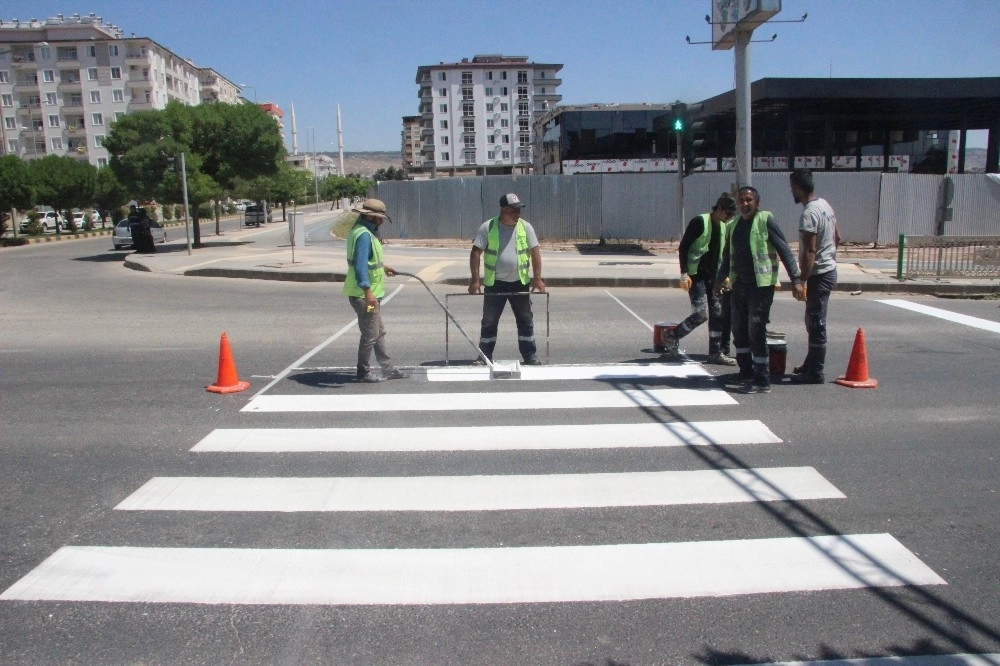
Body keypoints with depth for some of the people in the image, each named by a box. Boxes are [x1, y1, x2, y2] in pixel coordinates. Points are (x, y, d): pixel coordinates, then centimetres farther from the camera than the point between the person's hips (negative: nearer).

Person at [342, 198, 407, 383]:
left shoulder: (366, 232, 12)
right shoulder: (364, 235, -21)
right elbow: (360, 266, -30)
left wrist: (381, 267, 38)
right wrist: (367, 291, -36)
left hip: (370, 294, 11)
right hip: (364, 294, -11)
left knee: (379, 332, 17)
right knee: (370, 335, 0)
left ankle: (388, 369, 27)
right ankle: (364, 373, 11)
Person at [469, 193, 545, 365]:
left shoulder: (526, 227, 0)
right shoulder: (487, 227, -5)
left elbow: (535, 252, 1)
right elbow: (475, 253, -6)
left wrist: (537, 278, -7)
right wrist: (475, 279, -13)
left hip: (520, 283, 1)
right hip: (494, 283, -1)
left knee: (525, 320, 6)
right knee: (489, 321, 6)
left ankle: (530, 355, 15)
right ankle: (485, 356, 17)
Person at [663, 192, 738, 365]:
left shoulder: (724, 227, 13)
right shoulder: (700, 222, -11)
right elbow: (683, 247, -13)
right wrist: (684, 273, -20)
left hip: (713, 277, 8)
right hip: (696, 276, -8)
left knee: (718, 315, 5)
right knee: (701, 314, -15)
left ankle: (716, 353, 12)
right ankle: (671, 337, 5)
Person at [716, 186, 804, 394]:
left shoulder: (765, 220, -6)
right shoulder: (734, 226, 14)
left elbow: (784, 250, -10)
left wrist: (795, 279, -16)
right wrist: (720, 279, 22)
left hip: (761, 285, -7)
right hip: (739, 285, 7)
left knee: (756, 331, -7)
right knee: (739, 330, 10)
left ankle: (762, 380, 0)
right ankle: (747, 373, 23)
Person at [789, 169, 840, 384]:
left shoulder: (809, 214, -21)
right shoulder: (825, 204, 10)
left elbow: (809, 251, -25)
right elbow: (836, 238, 19)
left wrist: (801, 281, -23)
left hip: (819, 275, -10)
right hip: (828, 268, 10)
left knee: (816, 324, -4)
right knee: (814, 322, 18)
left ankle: (815, 373, 3)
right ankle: (810, 364, 29)